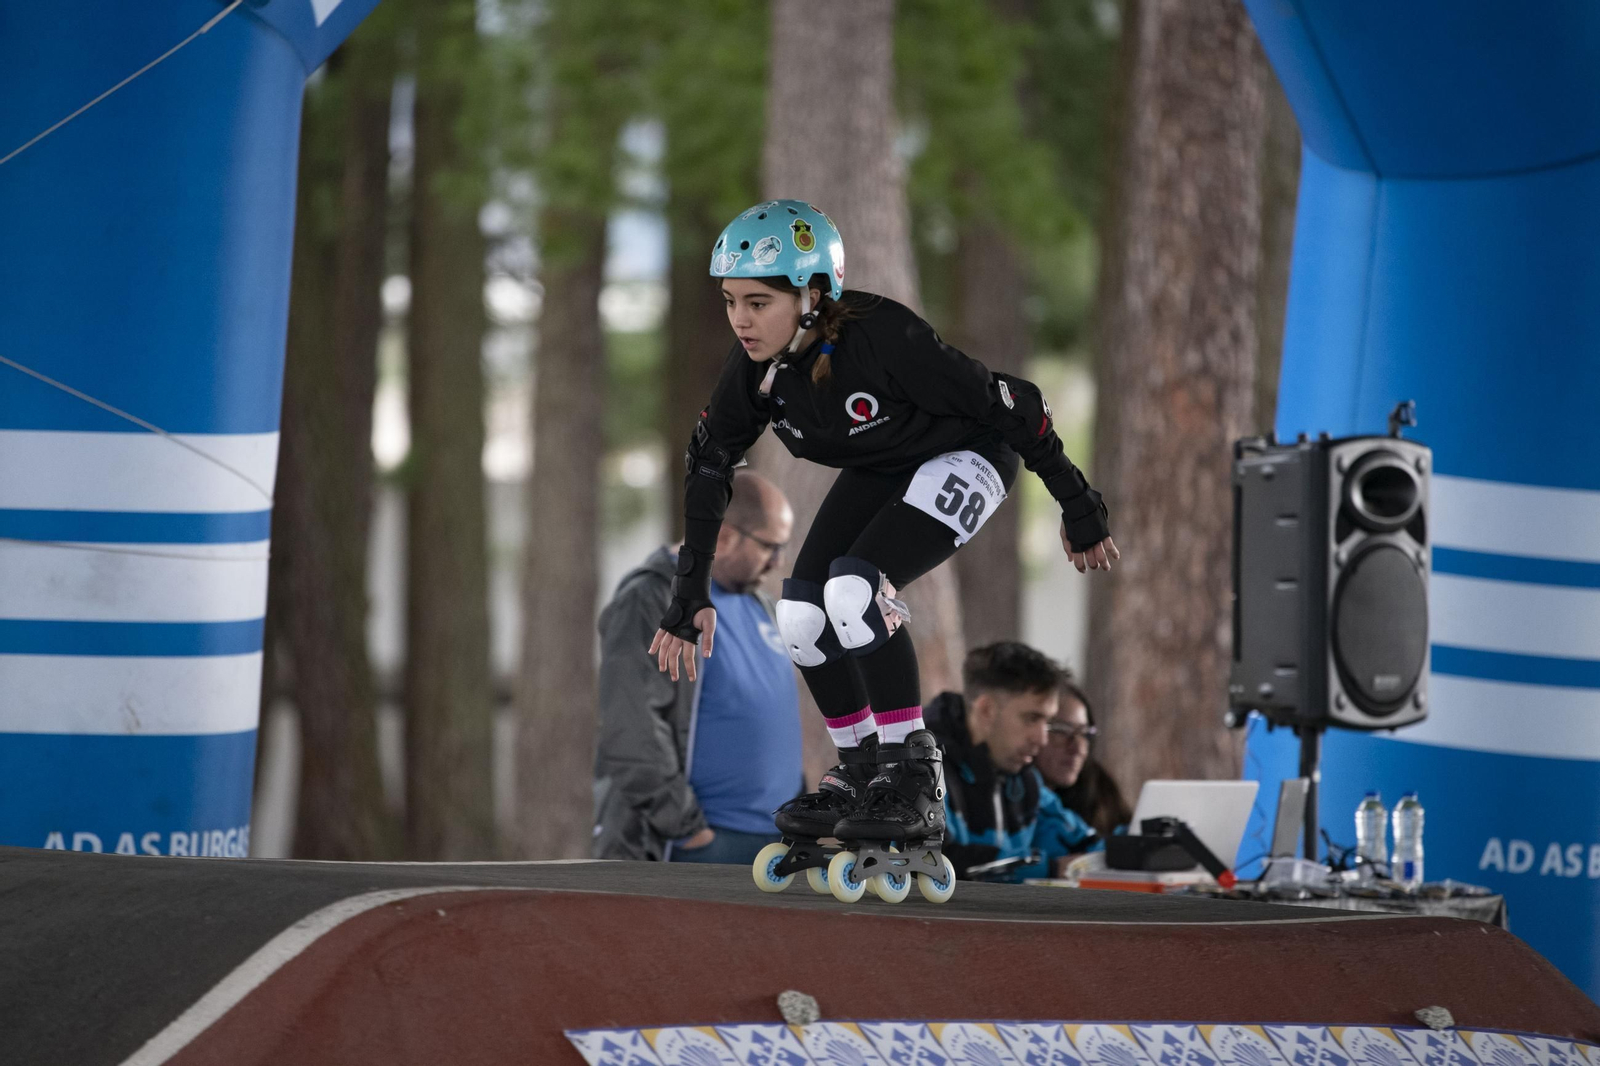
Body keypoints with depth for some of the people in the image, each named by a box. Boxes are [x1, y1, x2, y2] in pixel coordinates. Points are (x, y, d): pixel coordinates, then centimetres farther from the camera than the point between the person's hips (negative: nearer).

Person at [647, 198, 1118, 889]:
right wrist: (689, 596, -1)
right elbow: (708, 468, -1)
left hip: (963, 459, -7)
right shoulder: (756, 365, -17)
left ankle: (914, 782, -17)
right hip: (880, 469, 7)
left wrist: (1079, 508, -17)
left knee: (854, 589, -27)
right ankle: (862, 773, 13)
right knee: (801, 611, -8)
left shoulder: (883, 339, -36)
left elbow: (1006, 405, -26)